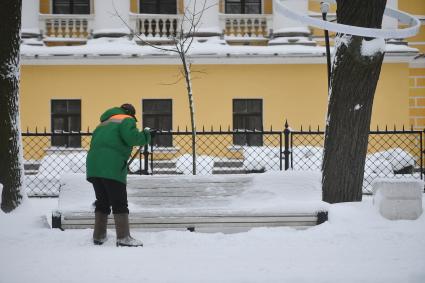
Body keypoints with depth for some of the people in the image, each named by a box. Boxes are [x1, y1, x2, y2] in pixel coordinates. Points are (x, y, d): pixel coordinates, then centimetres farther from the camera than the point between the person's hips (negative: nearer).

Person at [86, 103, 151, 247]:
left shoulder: (103, 124, 30)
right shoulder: (127, 120, 7)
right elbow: (131, 137, -13)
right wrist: (146, 135, 4)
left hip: (93, 166, 7)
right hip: (111, 167, -7)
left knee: (102, 202, 17)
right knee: (120, 203, -5)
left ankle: (98, 236, 20)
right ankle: (123, 238, -10)